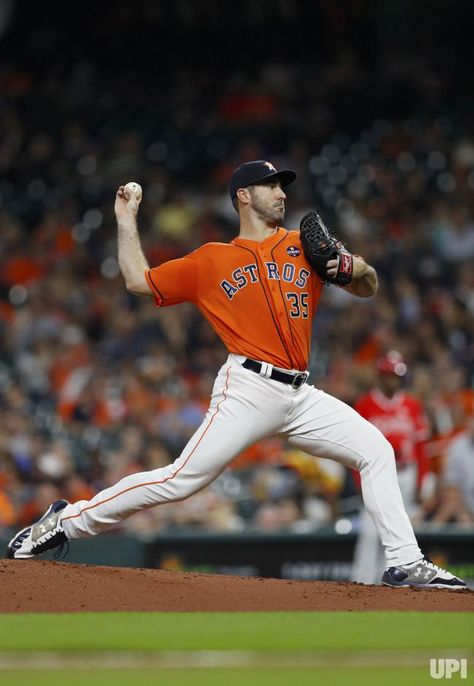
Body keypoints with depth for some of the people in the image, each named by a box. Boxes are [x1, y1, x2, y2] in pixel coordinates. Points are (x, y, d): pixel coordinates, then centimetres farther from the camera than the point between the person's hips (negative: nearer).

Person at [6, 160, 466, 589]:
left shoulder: (305, 247, 16)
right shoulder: (210, 261, 9)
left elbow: (367, 289, 17)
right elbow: (138, 281, 14)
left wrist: (359, 268, -5)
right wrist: (126, 219, 16)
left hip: (301, 397, 5)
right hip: (249, 389, -5)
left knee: (376, 452, -4)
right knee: (182, 479, -14)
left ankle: (405, 564, -1)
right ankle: (67, 521, -5)